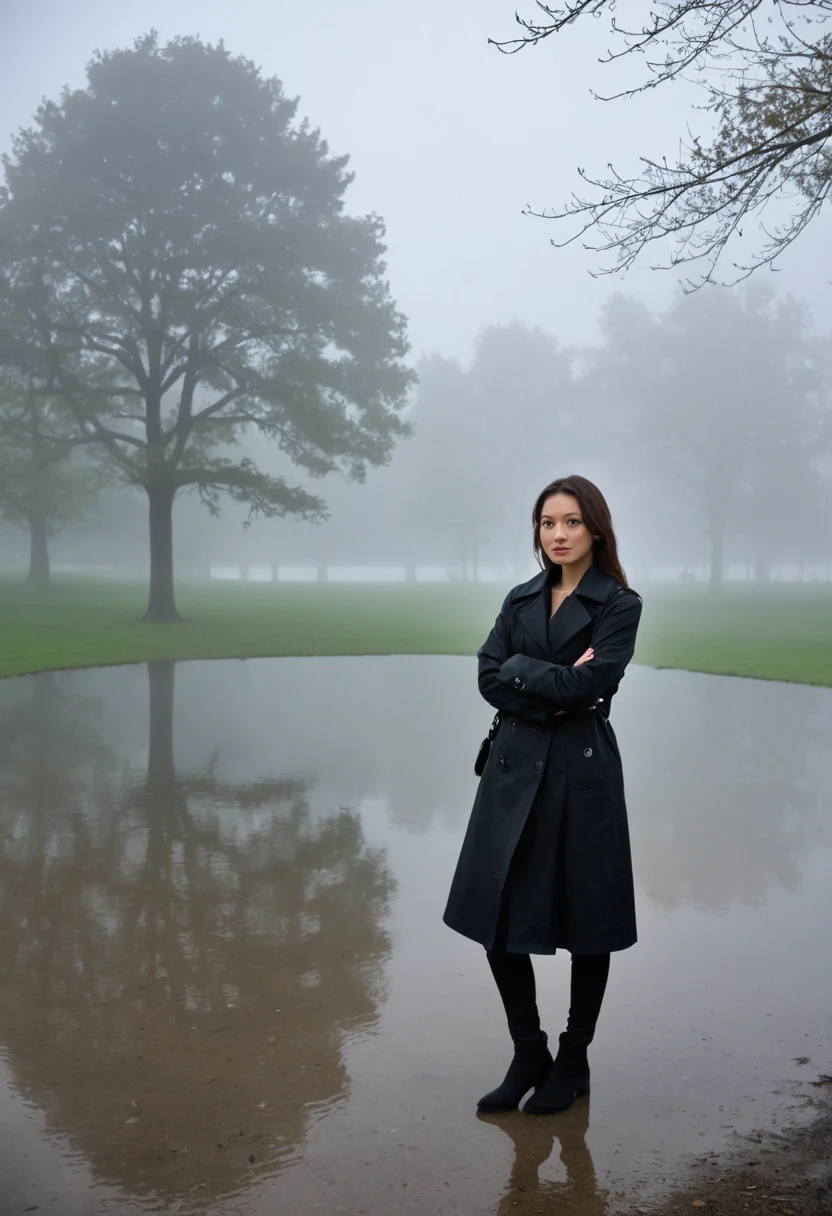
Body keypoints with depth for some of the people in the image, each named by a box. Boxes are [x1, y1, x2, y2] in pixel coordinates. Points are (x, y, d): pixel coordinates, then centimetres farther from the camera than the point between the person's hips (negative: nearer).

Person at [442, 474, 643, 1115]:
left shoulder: (619, 605, -4)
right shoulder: (521, 599, 10)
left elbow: (589, 681, -18)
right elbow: (489, 680, -1)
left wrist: (521, 669, -8)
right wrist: (555, 693, -13)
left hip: (582, 773, -4)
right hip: (515, 767, 4)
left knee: (586, 925, 7)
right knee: (498, 920, 5)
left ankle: (573, 1062, 26)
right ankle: (529, 1055, 24)